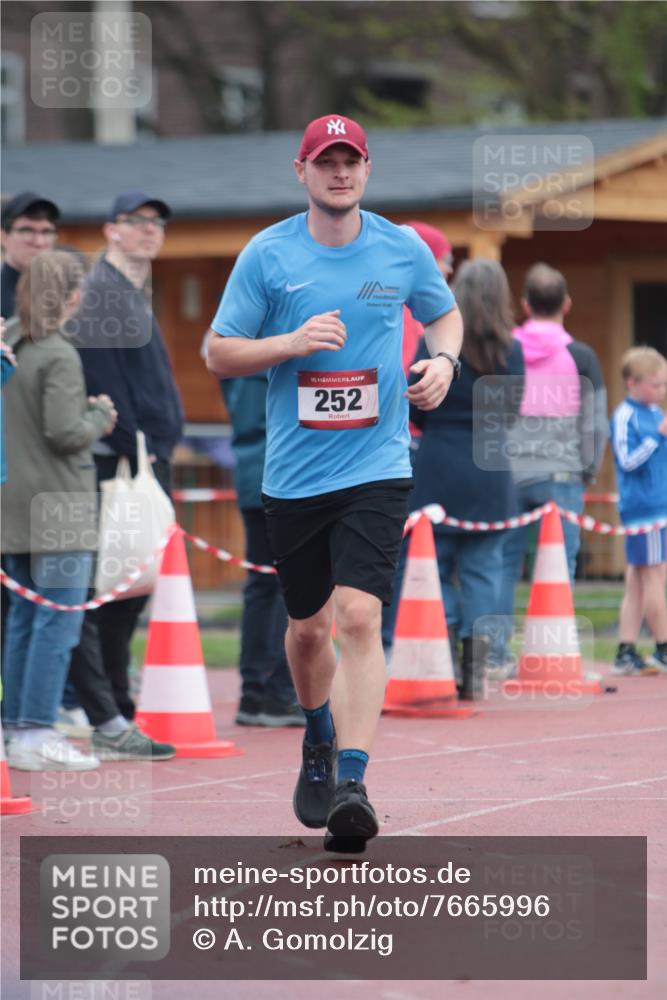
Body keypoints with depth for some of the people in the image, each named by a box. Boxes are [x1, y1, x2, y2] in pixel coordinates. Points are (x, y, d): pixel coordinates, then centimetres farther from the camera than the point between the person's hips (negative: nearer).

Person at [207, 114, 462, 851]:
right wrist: (293, 342, -15)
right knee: (307, 626, 14)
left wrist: (443, 360, 0)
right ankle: (319, 743, 43)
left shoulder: (405, 250, 2)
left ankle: (352, 783, -22)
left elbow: (444, 313, 21)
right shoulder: (267, 254, -1)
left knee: (359, 616, -18)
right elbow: (219, 353, 2)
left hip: (376, 466, -1)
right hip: (293, 474, 1)